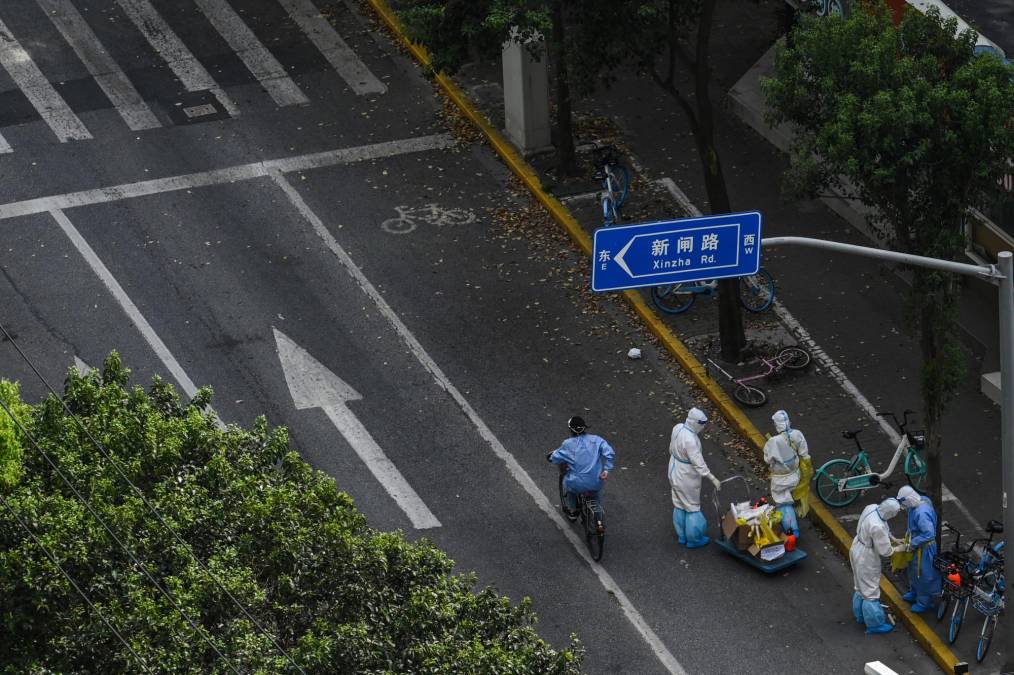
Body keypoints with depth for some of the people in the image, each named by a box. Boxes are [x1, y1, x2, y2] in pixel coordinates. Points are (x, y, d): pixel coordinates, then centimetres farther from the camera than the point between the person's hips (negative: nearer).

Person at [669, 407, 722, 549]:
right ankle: (693, 539, 26)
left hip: (674, 472, 9)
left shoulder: (677, 428, -8)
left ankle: (682, 535, 39)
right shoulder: (690, 440, -34)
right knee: (692, 507, 11)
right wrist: (713, 479, -26)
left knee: (679, 505, 23)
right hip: (687, 477, -9)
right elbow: (698, 463, -31)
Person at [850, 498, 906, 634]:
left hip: (857, 550, 9)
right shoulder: (877, 527, -38)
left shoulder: (872, 508, -12)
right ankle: (874, 624, 25)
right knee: (870, 591, 9)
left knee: (862, 586, 28)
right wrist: (899, 548, -5)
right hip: (866, 559, -9)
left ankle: (861, 615, 47)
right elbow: (885, 551, -23)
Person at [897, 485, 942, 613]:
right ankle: (914, 594, 50)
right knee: (914, 569, 28)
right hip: (917, 545, 10)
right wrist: (909, 537, 10)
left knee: (923, 574, 10)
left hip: (924, 548, -10)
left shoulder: (922, 513, -37)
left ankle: (924, 602, 28)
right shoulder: (920, 501, -6)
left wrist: (913, 543, -26)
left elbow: (929, 534, -36)